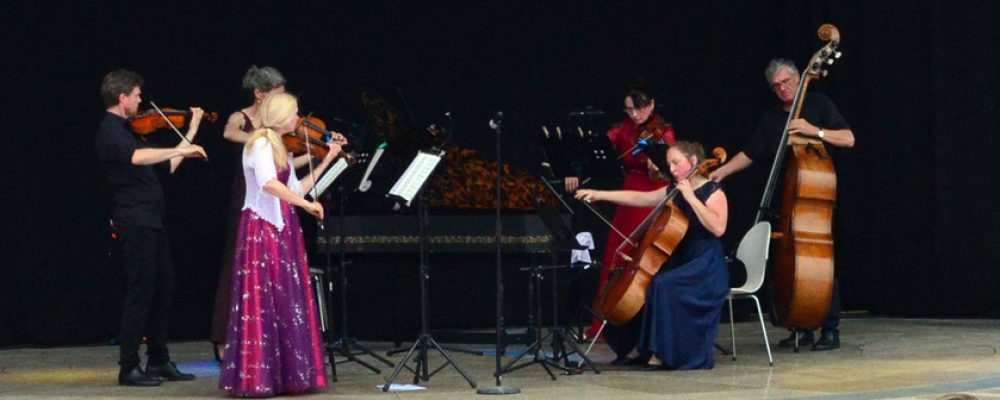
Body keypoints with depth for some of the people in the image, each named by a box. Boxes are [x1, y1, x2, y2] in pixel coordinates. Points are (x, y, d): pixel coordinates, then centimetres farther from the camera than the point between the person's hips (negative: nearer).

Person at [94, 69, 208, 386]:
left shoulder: (125, 130, 19)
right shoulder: (110, 132, -11)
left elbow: (167, 166, 24)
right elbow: (136, 157, -34)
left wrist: (191, 133, 24)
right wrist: (179, 149, -34)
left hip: (152, 222, 10)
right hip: (135, 222, -10)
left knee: (162, 290, 12)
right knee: (141, 292, -9)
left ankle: (159, 362, 19)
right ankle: (128, 368, -5)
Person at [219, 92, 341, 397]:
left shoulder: (279, 148, 18)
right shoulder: (261, 143, -11)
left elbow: (295, 190, 19)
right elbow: (269, 183, -28)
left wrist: (326, 162, 21)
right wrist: (308, 205, -25)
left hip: (281, 230, 9)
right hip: (261, 228, -9)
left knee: (285, 304, 8)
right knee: (262, 303, -10)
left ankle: (283, 374, 11)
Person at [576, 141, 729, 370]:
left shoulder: (712, 192, -8)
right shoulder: (674, 192, 14)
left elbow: (718, 228, -24)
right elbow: (639, 198, 15)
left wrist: (691, 198, -22)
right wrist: (599, 195, 9)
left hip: (705, 269, -9)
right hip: (680, 264, 9)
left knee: (662, 285, -30)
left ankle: (662, 354, -24)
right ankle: (645, 350, 6)